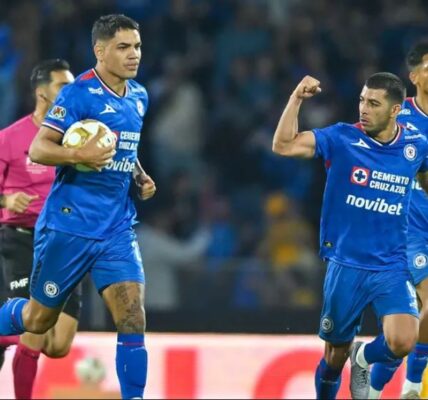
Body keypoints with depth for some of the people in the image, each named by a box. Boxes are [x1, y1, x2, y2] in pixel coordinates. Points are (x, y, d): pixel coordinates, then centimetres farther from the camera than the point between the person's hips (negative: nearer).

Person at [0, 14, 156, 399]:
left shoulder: (139, 97, 10)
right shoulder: (79, 93, -13)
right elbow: (38, 150, -16)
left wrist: (140, 176, 9)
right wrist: (80, 155, -32)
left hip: (118, 230, 5)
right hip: (69, 225, -5)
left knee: (133, 320, -10)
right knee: (39, 318, 8)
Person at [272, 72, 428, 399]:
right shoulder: (342, 139, -6)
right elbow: (284, 146, -15)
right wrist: (297, 99, -24)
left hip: (392, 267, 1)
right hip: (346, 266, -1)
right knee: (335, 354, 8)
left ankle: (364, 357, 14)